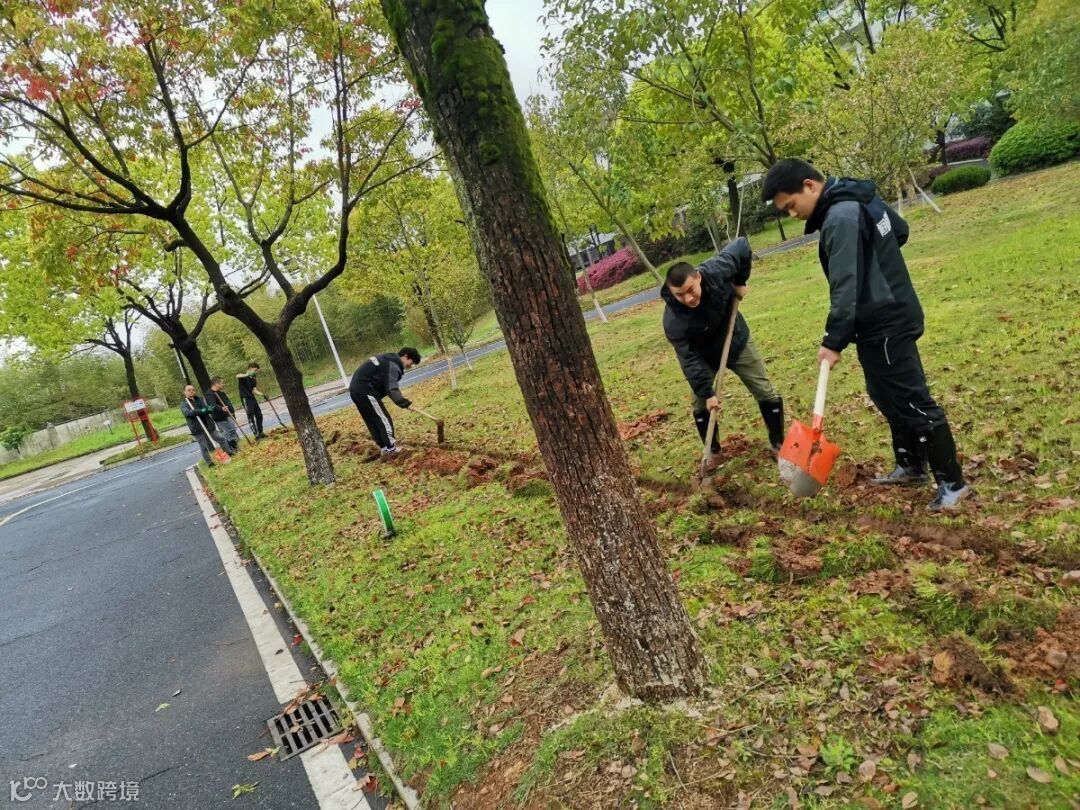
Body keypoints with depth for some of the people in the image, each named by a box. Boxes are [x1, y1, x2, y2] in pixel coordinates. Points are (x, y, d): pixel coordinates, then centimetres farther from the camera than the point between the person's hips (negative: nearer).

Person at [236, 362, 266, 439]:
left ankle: (260, 433, 21)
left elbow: (254, 391, 10)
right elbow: (237, 376, -31)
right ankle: (256, 434, -10)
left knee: (259, 415, 10)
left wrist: (263, 395, -5)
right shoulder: (243, 376, -6)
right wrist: (247, 374, -46)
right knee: (251, 417, -8)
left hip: (252, 399, 8)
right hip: (245, 399, -8)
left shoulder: (253, 379, 14)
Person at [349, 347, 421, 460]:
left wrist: (398, 391, 12)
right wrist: (405, 403, -26)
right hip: (365, 391, -11)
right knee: (384, 420, -6)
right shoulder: (393, 365, -14)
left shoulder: (389, 360, 20)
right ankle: (392, 451, -4)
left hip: (357, 389, 11)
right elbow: (391, 389, -23)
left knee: (373, 423, 13)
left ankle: (384, 450, 18)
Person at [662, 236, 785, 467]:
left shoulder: (716, 271, -35)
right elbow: (690, 360, -28)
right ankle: (713, 453, 25)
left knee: (766, 393, 6)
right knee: (701, 405, 2)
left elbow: (742, 246, -16)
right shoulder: (673, 322, -38)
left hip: (737, 341, 2)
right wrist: (706, 392, -26)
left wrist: (740, 282, -11)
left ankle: (778, 444, 24)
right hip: (704, 356, -2)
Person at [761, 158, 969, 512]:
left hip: (884, 324, -11)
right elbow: (900, 230, 24)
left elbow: (845, 287, -28)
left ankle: (952, 482, 6)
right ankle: (911, 466, 33)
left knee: (912, 401, -4)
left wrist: (833, 342, -27)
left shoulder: (840, 218, -23)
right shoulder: (859, 198, 9)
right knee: (889, 396, 19)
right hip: (888, 315, 11)